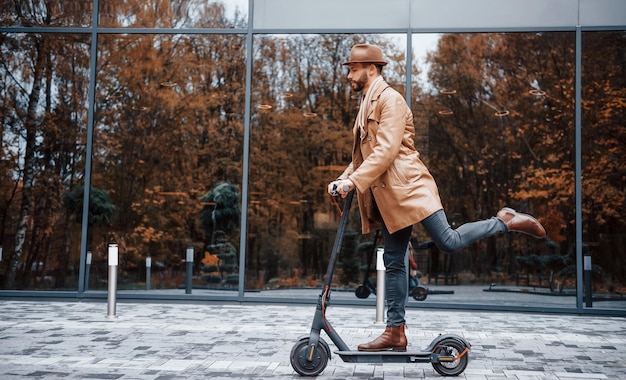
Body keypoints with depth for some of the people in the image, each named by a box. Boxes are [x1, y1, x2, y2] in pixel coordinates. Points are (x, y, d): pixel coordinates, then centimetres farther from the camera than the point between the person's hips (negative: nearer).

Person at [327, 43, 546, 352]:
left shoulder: (390, 99, -7)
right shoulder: (366, 106, 22)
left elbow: (386, 150, -19)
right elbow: (362, 156, 24)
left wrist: (354, 181, -23)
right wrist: (342, 180, 9)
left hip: (408, 186, -8)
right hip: (386, 196, 9)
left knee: (448, 241, -14)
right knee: (393, 262, 6)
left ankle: (506, 221, 7)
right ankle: (395, 332, 10)